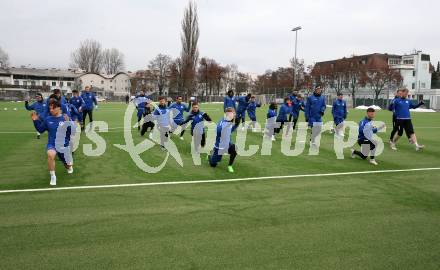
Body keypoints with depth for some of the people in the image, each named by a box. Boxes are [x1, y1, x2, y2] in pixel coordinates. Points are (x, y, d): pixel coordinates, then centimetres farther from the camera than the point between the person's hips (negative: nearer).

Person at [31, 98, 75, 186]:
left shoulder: (65, 118, -11)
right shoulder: (48, 119, -1)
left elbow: (72, 132, -17)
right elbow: (40, 130, 12)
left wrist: (68, 123, -31)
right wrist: (36, 121, -1)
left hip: (64, 145, -1)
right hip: (52, 144, 1)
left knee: (68, 165, 16)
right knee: (50, 155, -36)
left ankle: (69, 166, 58)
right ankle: (53, 176, -18)